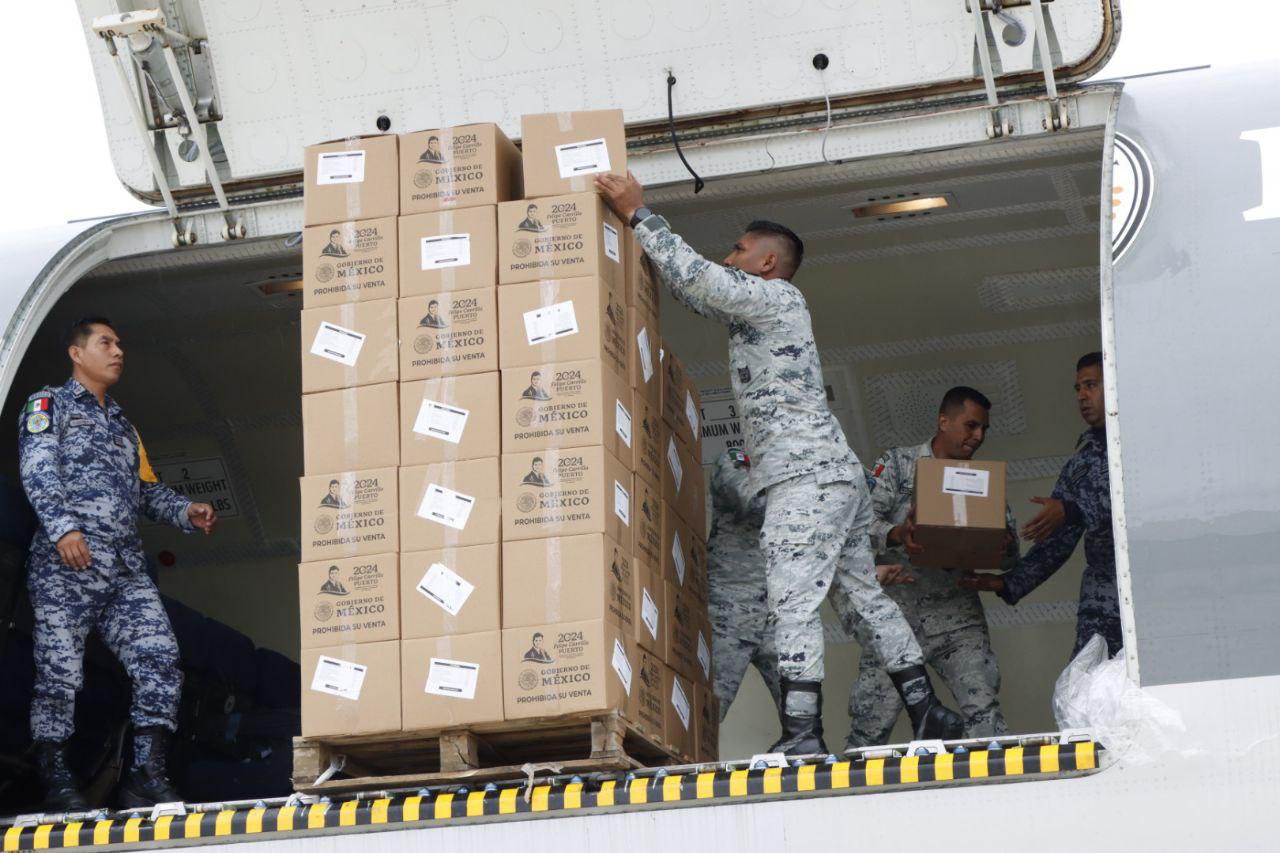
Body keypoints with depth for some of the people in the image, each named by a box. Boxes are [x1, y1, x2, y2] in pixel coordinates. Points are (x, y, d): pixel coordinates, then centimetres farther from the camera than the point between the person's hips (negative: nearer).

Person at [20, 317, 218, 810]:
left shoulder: (123, 426, 31)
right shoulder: (49, 405, 10)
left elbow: (147, 490, 28)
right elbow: (38, 468, -6)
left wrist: (186, 512, 7)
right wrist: (63, 527, -21)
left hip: (126, 569, 6)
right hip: (66, 564, -6)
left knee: (159, 659, -10)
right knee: (59, 673, -7)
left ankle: (147, 778, -11)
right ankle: (57, 785, -3)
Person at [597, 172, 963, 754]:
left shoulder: (774, 297, -3)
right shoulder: (755, 311, 25)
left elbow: (697, 278, -11)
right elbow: (698, 295, 27)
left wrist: (639, 214, -6)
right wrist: (642, 239, 23)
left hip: (805, 474, -11)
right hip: (837, 473, 11)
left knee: (793, 603, -16)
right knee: (865, 595, 11)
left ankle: (801, 733, -24)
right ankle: (926, 711, 11)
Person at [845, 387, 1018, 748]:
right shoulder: (897, 463, 5)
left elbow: (1011, 554, 11)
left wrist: (1002, 551, -14)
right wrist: (896, 535, -28)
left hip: (957, 612, 3)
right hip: (896, 606, -3)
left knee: (983, 706, -10)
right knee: (873, 717, -4)